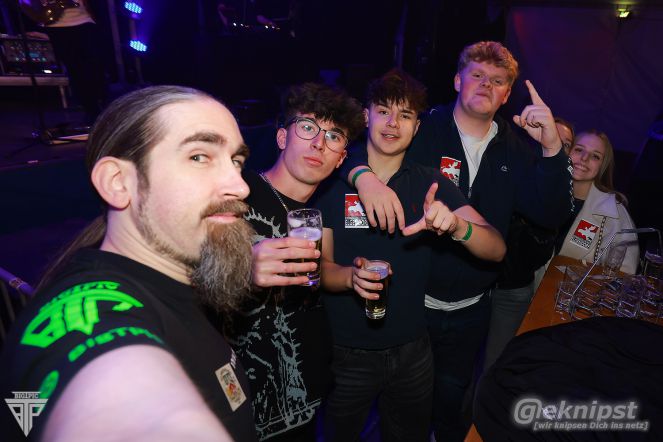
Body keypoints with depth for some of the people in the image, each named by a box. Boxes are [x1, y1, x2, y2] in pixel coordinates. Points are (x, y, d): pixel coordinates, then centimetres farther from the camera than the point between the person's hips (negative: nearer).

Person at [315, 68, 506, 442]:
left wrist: (457, 226, -35)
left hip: (412, 350, 2)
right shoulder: (333, 182, -9)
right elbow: (320, 266, -9)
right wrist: (350, 276, -31)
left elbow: (497, 250, -13)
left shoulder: (433, 185, -5)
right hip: (346, 351, -2)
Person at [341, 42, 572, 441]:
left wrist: (552, 150, -22)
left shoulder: (515, 150, 2)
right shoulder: (421, 128, -11)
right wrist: (365, 175, -39)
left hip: (471, 308, 4)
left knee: (452, 400, 26)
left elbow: (551, 216, -7)